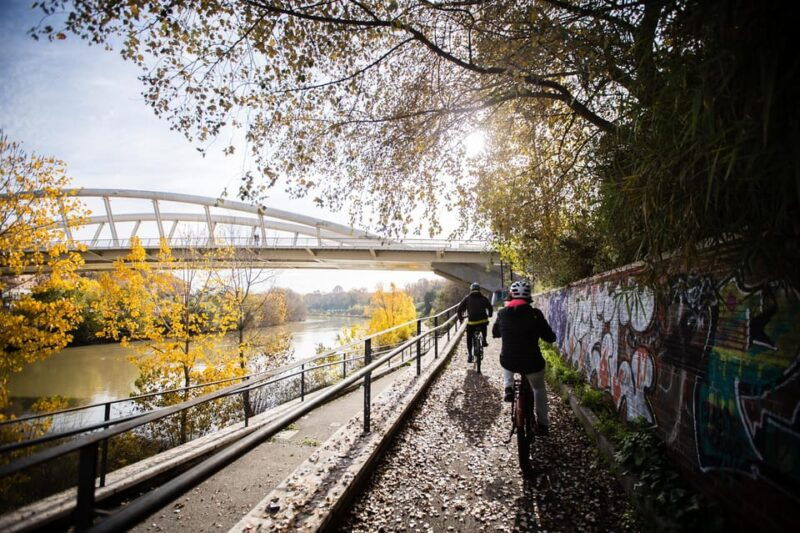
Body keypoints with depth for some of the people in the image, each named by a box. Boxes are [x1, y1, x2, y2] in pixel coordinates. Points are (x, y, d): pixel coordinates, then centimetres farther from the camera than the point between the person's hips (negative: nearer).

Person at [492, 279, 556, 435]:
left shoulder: (502, 313, -5)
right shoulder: (535, 314, -13)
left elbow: (495, 333, 11)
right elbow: (550, 338, -7)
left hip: (508, 362, 2)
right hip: (532, 363, -1)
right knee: (539, 389, 27)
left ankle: (508, 388, 20)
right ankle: (542, 423, 28)